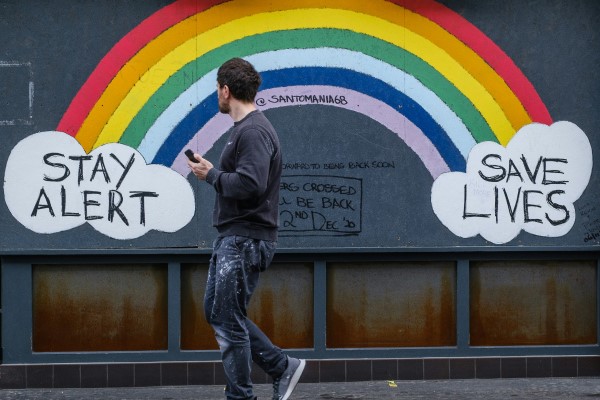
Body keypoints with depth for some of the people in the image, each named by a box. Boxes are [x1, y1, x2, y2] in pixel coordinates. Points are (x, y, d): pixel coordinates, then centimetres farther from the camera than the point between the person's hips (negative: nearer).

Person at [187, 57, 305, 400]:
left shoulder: (254, 132, -18)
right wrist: (213, 171, 12)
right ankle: (282, 366, 18)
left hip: (245, 242, -11)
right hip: (231, 239, 11)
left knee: (229, 320, -5)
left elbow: (249, 185, -29)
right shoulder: (243, 128, 16)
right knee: (217, 312, 15)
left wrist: (211, 174, -17)